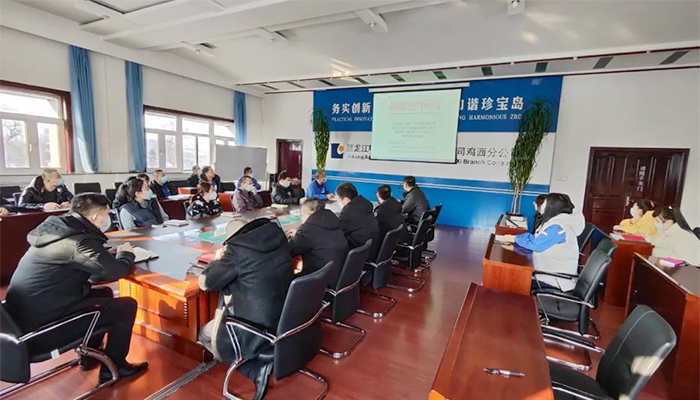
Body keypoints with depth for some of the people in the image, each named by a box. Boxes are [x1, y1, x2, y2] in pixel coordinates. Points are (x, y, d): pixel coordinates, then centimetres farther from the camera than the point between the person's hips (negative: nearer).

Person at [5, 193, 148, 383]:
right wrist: (125, 254, -2)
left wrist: (110, 253, 7)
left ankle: (90, 355, 31)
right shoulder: (80, 240, -23)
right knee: (127, 305, -6)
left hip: (23, 317, 9)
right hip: (42, 328, -9)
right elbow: (116, 271, -22)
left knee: (104, 293, 21)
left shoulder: (54, 228, 3)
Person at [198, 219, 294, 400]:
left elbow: (204, 283, -6)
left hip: (260, 328, -7)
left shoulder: (236, 250, -20)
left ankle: (257, 368, 5)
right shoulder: (277, 234, -3)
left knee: (204, 335, 20)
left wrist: (217, 260, 12)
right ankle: (259, 366, 16)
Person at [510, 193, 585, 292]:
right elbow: (536, 238, 8)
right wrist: (515, 237, -3)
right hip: (553, 271, 9)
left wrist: (515, 239, -10)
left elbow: (536, 245, -22)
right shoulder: (556, 221, 8)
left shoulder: (557, 227, -24)